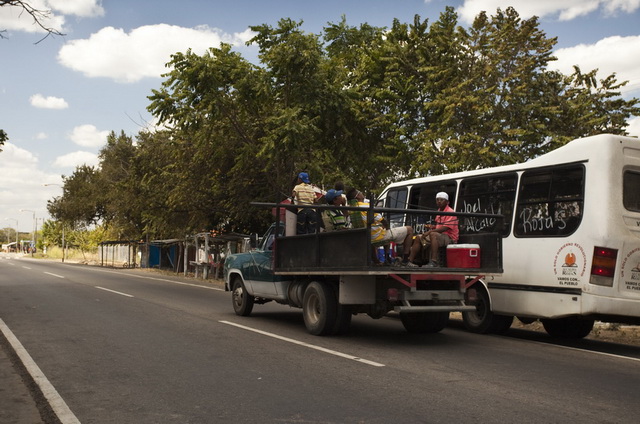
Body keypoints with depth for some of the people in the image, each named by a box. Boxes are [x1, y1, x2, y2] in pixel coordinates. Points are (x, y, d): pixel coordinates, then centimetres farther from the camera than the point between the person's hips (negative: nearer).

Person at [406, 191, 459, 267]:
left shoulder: (450, 212, -13)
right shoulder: (439, 211, 16)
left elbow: (445, 228, -23)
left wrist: (429, 232, -25)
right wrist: (432, 227, 5)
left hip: (449, 237, -10)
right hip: (440, 236, 10)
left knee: (433, 234, -37)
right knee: (418, 237, 2)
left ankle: (434, 262, -45)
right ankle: (410, 261, -4)